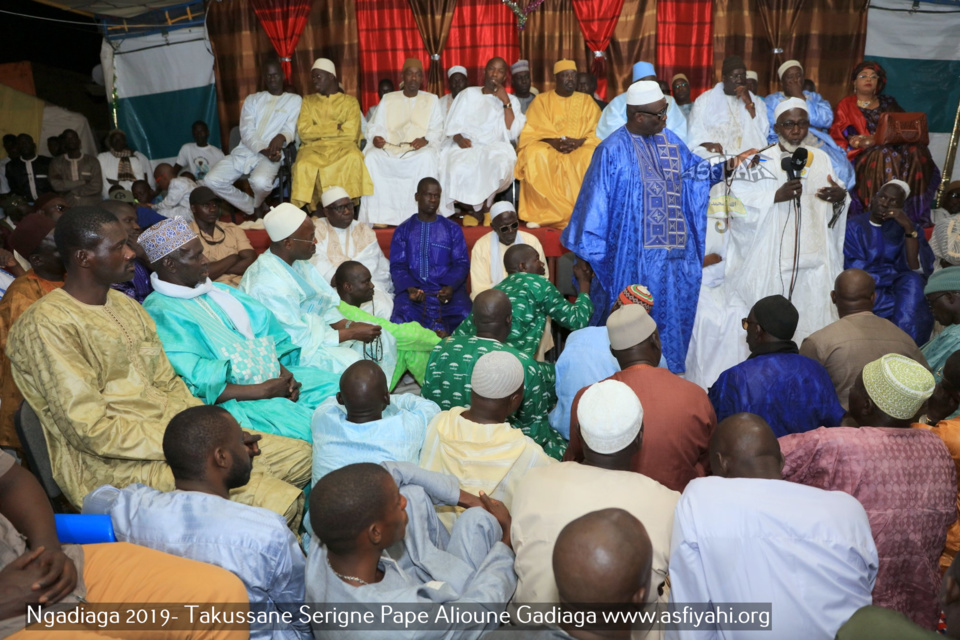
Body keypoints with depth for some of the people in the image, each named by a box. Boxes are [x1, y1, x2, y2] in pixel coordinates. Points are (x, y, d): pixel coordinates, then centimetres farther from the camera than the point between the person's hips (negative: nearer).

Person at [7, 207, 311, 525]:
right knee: (275, 502, -25)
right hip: (112, 463, -9)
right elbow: (93, 431, -18)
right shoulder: (46, 325, -13)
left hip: (173, 433, 9)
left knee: (303, 456, 1)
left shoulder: (127, 306, 14)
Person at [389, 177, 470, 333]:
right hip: (413, 290, 0)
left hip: (448, 290, 0)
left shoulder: (453, 229, 15)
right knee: (400, 322, -31)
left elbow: (462, 263, 6)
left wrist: (451, 287, -15)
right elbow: (397, 266, 6)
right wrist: (409, 288, -14)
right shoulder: (403, 231, 15)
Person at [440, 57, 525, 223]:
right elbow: (452, 124, 10)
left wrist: (505, 102, -4)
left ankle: (481, 206, -13)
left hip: (495, 147, 0)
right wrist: (459, 137, -12)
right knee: (460, 169, -35)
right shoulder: (469, 93, 18)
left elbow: (512, 133, 0)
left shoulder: (511, 101, 16)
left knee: (500, 165, -37)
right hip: (466, 146, 0)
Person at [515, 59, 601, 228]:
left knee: (592, 155, -34)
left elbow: (597, 131, 4)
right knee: (534, 155, -35)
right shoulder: (542, 100, 11)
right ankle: (541, 213, -30)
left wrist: (579, 142, -16)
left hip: (580, 149, 1)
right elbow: (532, 131, 1)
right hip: (548, 148, 0)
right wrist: (553, 141, -18)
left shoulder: (587, 101, 14)